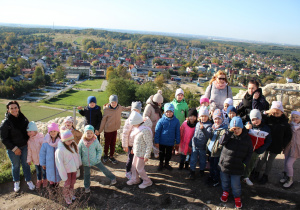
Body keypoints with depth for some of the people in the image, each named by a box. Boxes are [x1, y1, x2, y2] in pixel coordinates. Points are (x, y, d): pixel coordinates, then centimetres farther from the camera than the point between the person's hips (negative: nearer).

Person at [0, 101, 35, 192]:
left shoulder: (23, 119, -2)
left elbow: (28, 131, 10)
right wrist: (14, 148, -14)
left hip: (24, 147, 3)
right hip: (12, 149, -3)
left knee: (26, 164, 13)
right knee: (15, 165, 13)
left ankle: (29, 181, 29)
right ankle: (16, 182, 35)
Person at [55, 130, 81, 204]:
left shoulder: (73, 145, -11)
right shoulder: (60, 150, -28)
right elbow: (60, 163, -22)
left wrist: (79, 164, 12)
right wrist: (64, 175, -18)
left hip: (74, 167, 5)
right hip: (67, 169, -5)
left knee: (73, 182, 22)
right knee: (67, 183, 11)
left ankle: (71, 194, 46)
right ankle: (66, 196, 38)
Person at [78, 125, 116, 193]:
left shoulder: (95, 141, -17)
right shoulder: (82, 142, -14)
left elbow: (100, 150, -3)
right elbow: (79, 151, 0)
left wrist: (98, 158, -11)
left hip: (95, 161, -1)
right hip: (86, 162, 1)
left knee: (104, 169, 3)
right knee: (87, 174, 17)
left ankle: (113, 178, 23)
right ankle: (87, 187, 38)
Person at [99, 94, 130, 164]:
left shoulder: (119, 107, -7)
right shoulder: (106, 109, -17)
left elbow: (125, 109, 17)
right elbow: (103, 120, -9)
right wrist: (100, 130, -5)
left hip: (115, 129, 3)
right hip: (108, 130, -3)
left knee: (113, 143, 13)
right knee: (107, 143, 12)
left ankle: (111, 156, 31)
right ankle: (105, 155, 36)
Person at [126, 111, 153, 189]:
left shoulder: (145, 131, -28)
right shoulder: (138, 129, 2)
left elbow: (149, 144, -25)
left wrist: (147, 156, -22)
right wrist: (133, 149, 21)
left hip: (142, 153, -9)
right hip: (136, 152, 9)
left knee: (139, 168, 4)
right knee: (134, 166, 20)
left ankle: (147, 182, 23)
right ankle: (135, 179, 41)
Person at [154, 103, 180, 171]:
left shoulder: (176, 121, -10)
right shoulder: (161, 120, -15)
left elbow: (177, 132, -1)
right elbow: (157, 131, -9)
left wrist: (177, 142, 3)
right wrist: (156, 142, -7)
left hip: (171, 142, 1)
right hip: (162, 141, -1)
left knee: (169, 154, 19)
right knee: (162, 153, 18)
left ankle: (167, 163, 42)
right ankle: (161, 163, 40)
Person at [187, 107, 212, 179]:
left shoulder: (209, 125, -11)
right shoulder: (198, 124, 5)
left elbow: (208, 135, -27)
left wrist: (203, 129, -43)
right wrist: (191, 143, 20)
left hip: (202, 147, -4)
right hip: (195, 146, 4)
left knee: (202, 160, 14)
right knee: (193, 159, 7)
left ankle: (202, 170, 36)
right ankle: (192, 173, 18)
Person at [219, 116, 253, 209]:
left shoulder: (247, 138, -4)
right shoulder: (229, 135, -5)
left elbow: (249, 152, 5)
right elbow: (221, 142, -23)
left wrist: (244, 163, -4)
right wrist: (229, 132, -28)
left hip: (237, 166, -1)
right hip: (224, 164, 1)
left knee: (235, 184, 7)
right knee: (224, 180, 19)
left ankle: (237, 197, 32)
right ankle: (225, 191, 45)